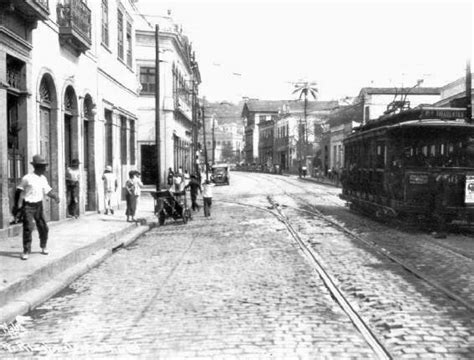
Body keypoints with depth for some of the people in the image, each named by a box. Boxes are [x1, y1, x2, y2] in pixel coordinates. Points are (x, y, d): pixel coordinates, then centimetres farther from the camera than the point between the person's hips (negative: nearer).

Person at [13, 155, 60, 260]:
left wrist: (55, 196, -11)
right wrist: (17, 205, -3)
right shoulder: (27, 178, -13)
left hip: (38, 206, 6)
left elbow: (48, 191, 10)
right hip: (28, 206, -6)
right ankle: (26, 251, -4)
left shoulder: (43, 178, 5)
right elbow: (18, 191, -4)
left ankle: (43, 247, 29)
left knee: (44, 228, 8)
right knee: (28, 228, -13)